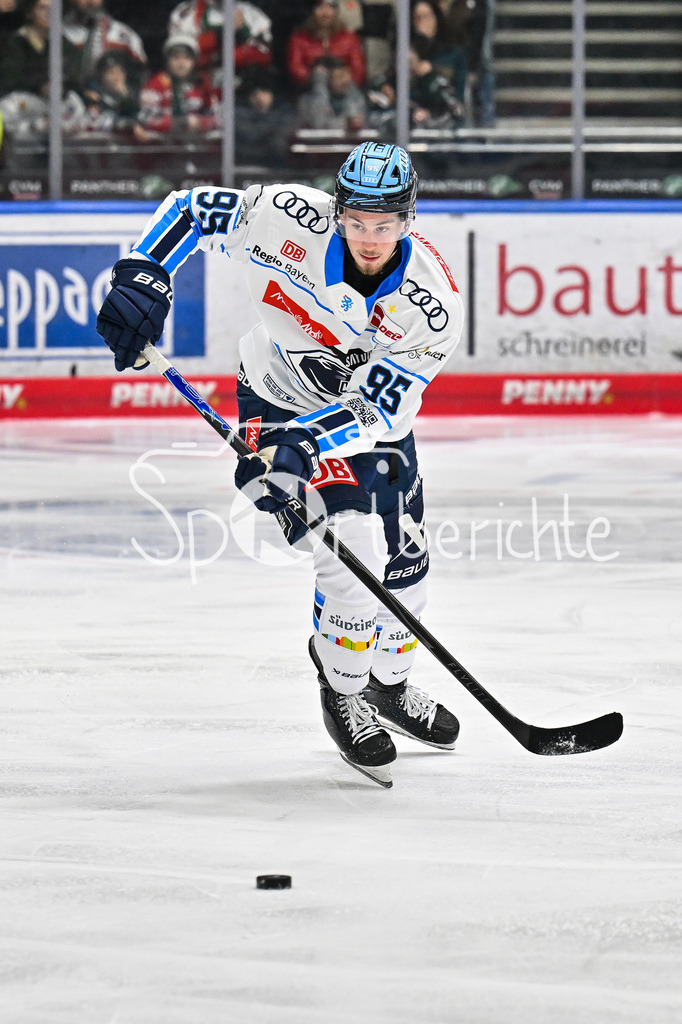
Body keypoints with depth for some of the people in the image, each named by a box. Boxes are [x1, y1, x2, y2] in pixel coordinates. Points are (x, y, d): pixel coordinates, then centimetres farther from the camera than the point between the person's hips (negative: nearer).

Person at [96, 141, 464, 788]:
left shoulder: (433, 303, -28)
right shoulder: (293, 219, -30)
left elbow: (376, 409, -29)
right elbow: (190, 209, -19)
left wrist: (307, 442, -44)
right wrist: (142, 278, -32)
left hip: (373, 414, 3)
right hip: (279, 403, -3)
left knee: (403, 563, 13)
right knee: (355, 546, -19)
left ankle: (390, 684, 42)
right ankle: (343, 691, 4)